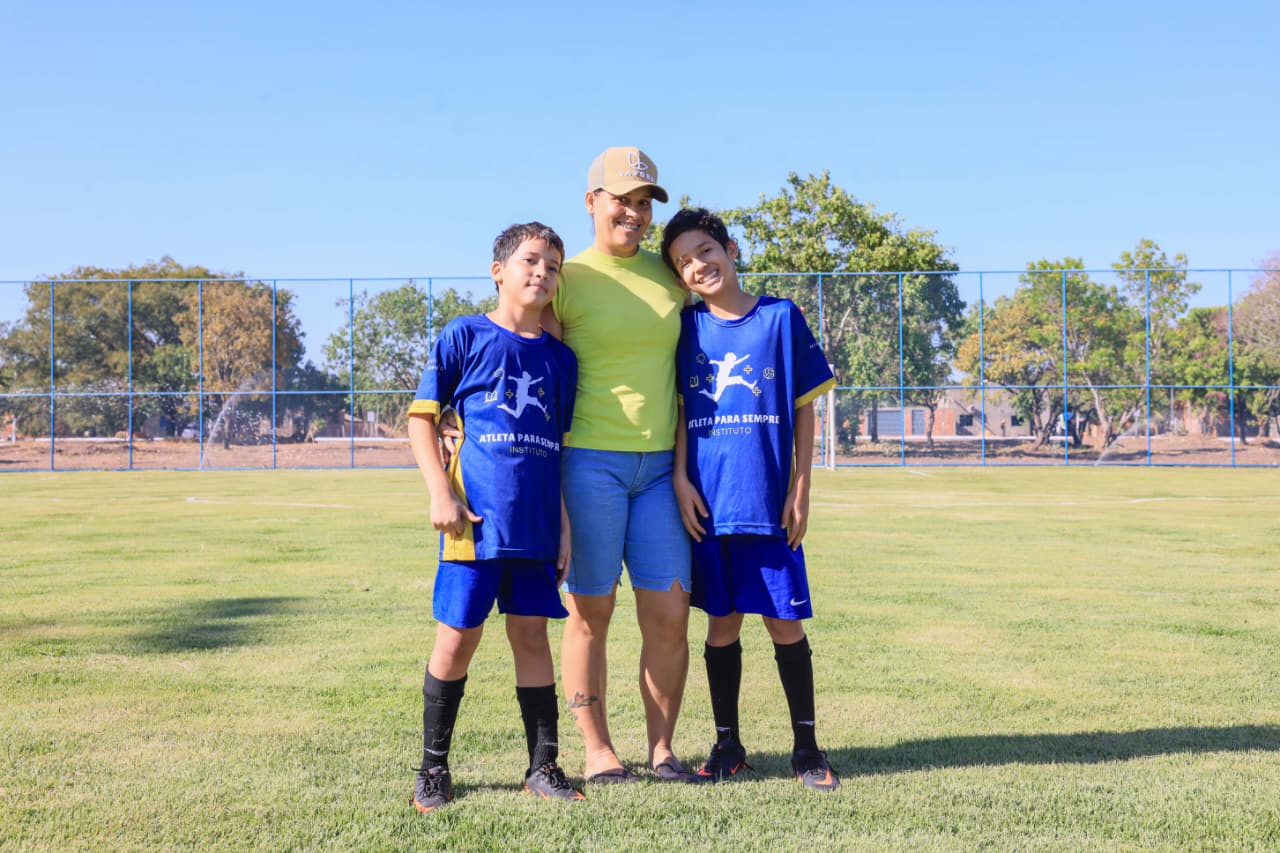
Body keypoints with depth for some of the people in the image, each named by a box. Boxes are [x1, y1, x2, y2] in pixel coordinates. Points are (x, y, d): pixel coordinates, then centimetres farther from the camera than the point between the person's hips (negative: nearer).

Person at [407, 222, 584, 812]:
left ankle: (543, 767, 19)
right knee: (457, 638, 2)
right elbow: (421, 418, 0)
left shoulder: (560, 358, 12)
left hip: (537, 524, 4)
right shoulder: (464, 337, 0)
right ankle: (433, 768, 16)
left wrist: (564, 523, 11)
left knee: (531, 635, 9)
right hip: (477, 519, -3)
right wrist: (441, 493, -9)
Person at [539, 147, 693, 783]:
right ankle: (597, 751, 15)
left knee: (669, 613, 2)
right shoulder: (566, 280, 0)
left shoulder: (669, 277, 12)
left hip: (659, 465, 4)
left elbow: (685, 377, 15)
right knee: (590, 610, 2)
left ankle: (661, 748, 16)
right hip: (589, 462, -4)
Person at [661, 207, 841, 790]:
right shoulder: (686, 327, 7)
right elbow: (679, 410, 9)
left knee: (785, 624, 2)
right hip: (707, 501, 2)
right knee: (722, 624, 9)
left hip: (769, 499, -2)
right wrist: (681, 480, -3)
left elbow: (804, 410, 2)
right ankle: (727, 745, 21)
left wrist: (799, 492, -3)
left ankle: (806, 748, 16)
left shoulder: (781, 318, 1)